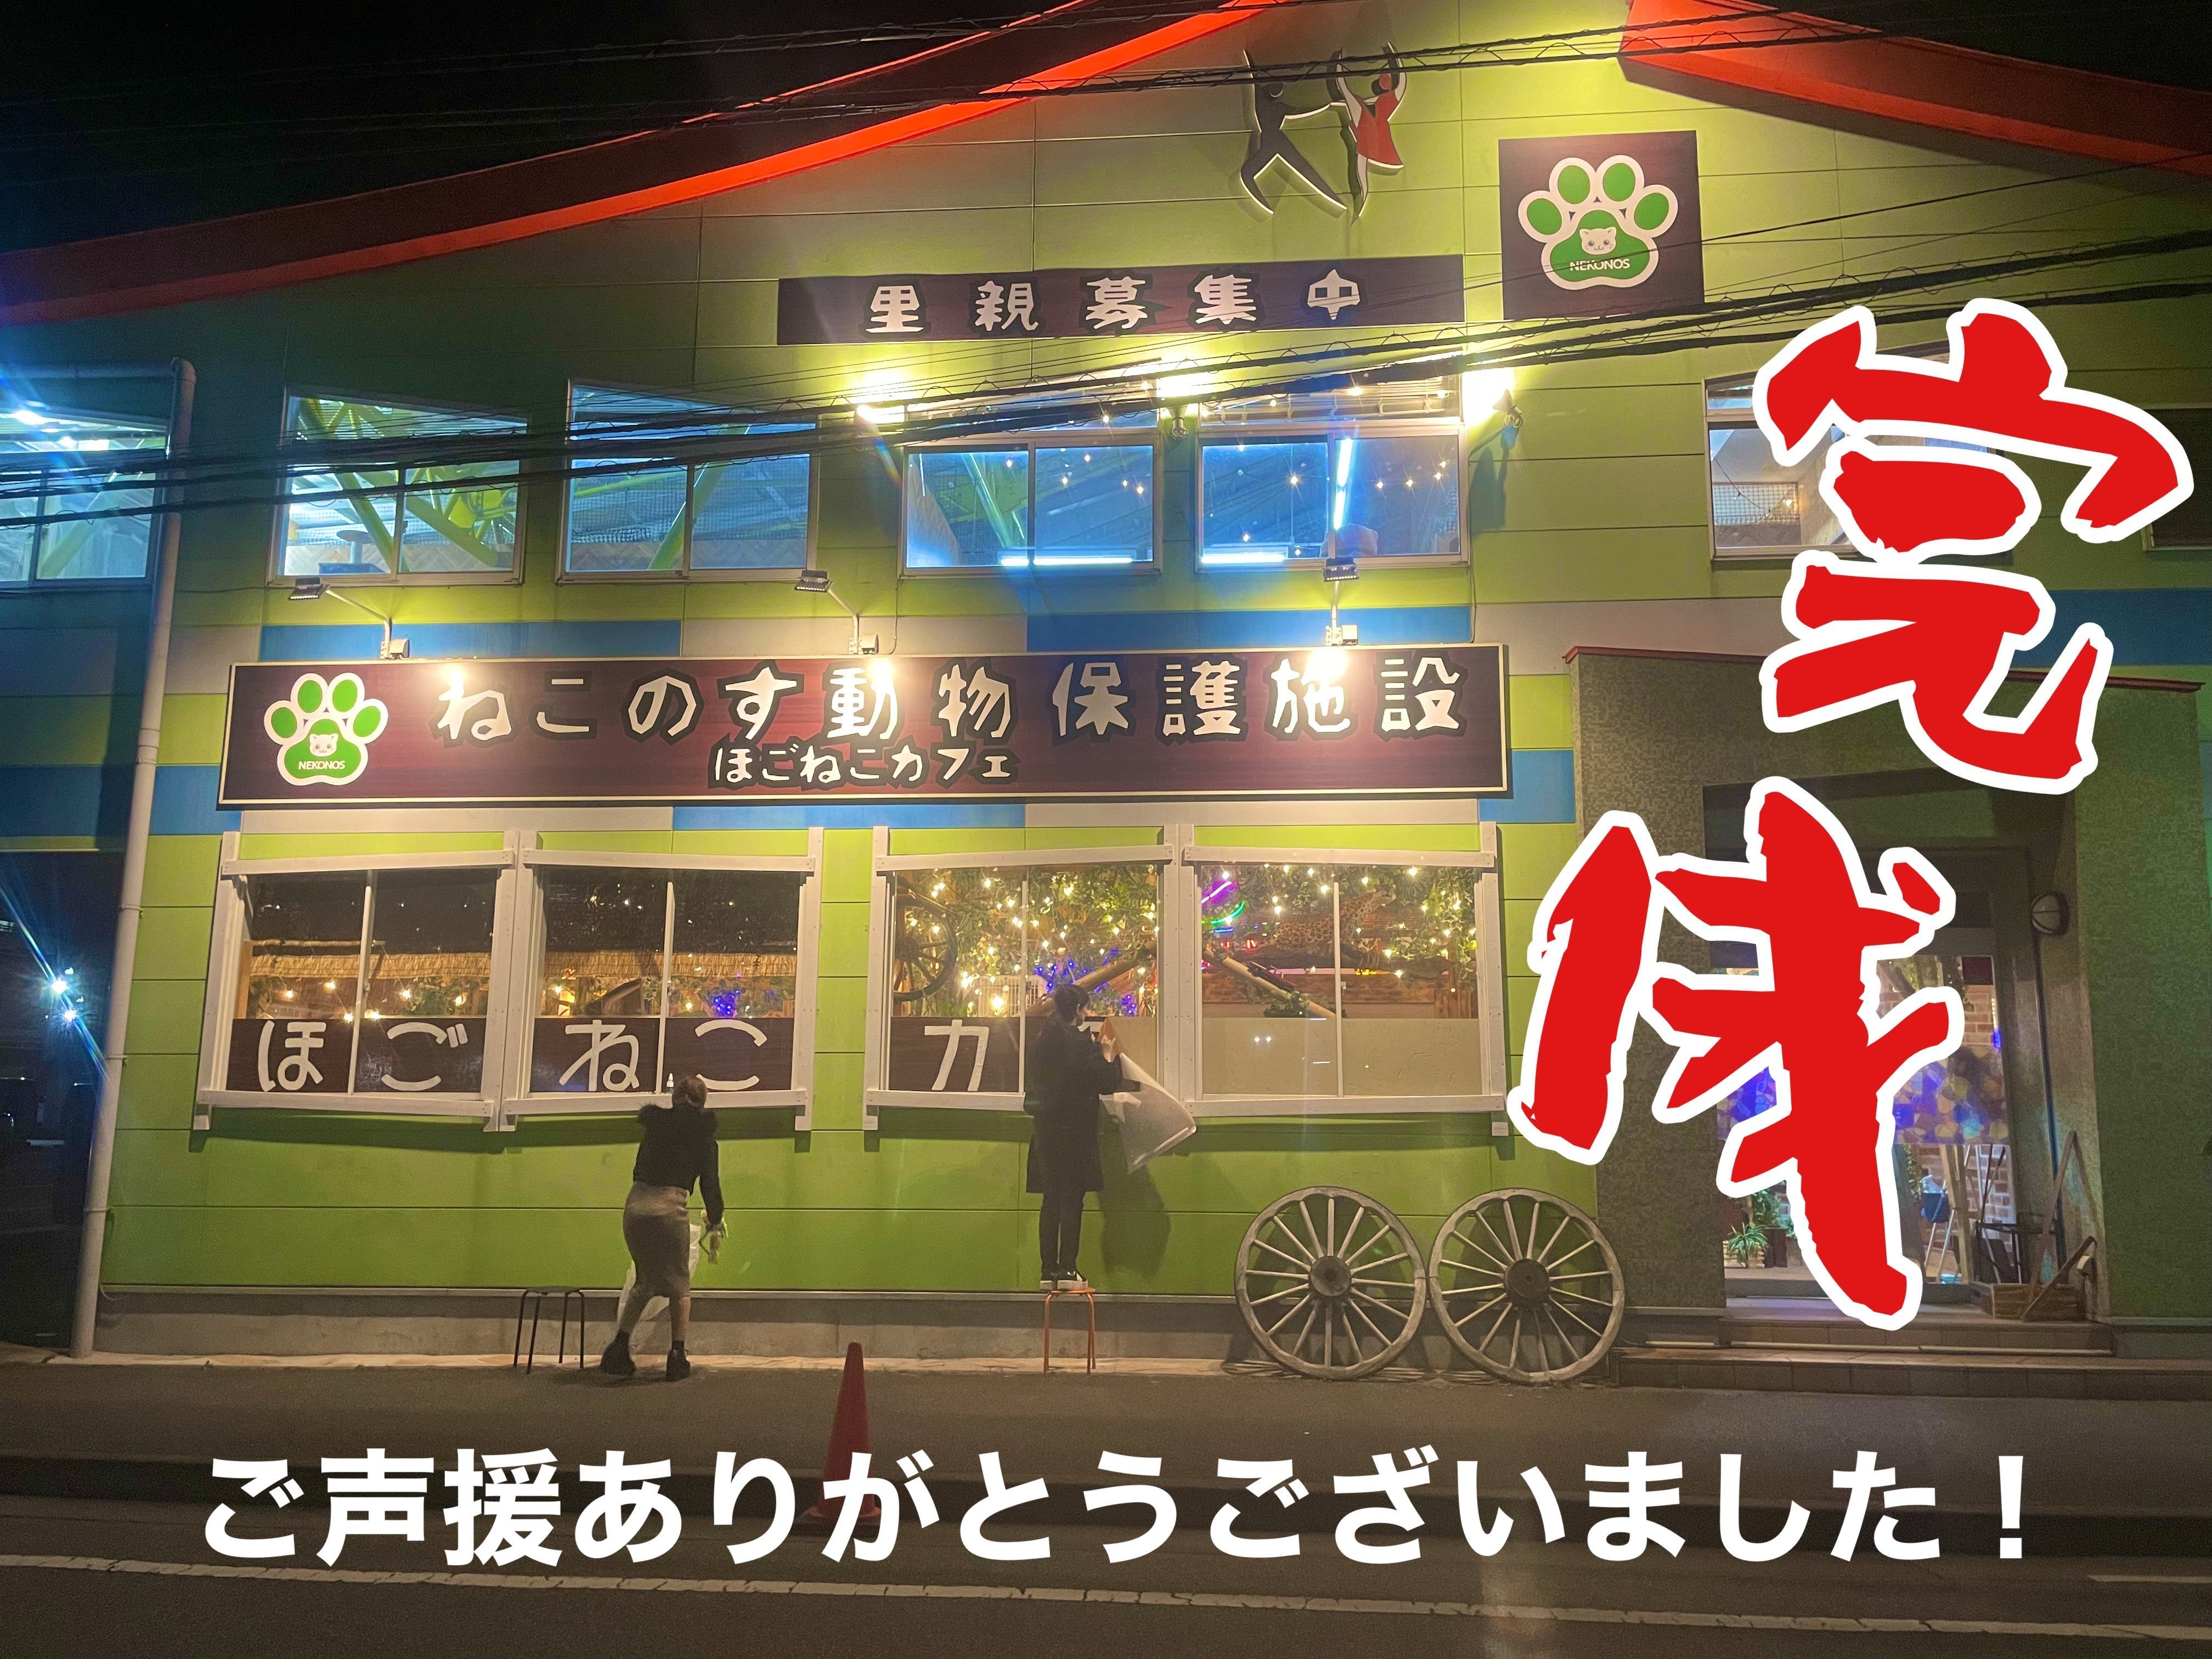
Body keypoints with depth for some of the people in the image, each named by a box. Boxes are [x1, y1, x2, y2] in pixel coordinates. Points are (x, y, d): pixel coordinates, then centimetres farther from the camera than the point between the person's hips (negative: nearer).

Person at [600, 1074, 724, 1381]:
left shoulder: (657, 1120, 12)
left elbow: (643, 1112, 36)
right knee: (679, 1286, 14)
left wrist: (671, 1105, 54)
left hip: (635, 1205, 4)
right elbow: (710, 1183, 6)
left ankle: (619, 1349, 13)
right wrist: (715, 1224, 17)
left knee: (645, 1281, 22)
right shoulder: (704, 1134, 6)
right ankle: (677, 1356, 12)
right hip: (670, 1207, -3)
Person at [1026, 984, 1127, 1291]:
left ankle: (1049, 1272, 8)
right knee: (1072, 1201, -1)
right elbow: (1107, 1084, -13)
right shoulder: (1081, 1043, -14)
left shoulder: (1039, 1044, 6)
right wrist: (1111, 1056, 6)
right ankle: (1067, 1271, -2)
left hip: (1045, 1132, 6)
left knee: (1050, 1201, 9)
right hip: (1075, 1133, -6)